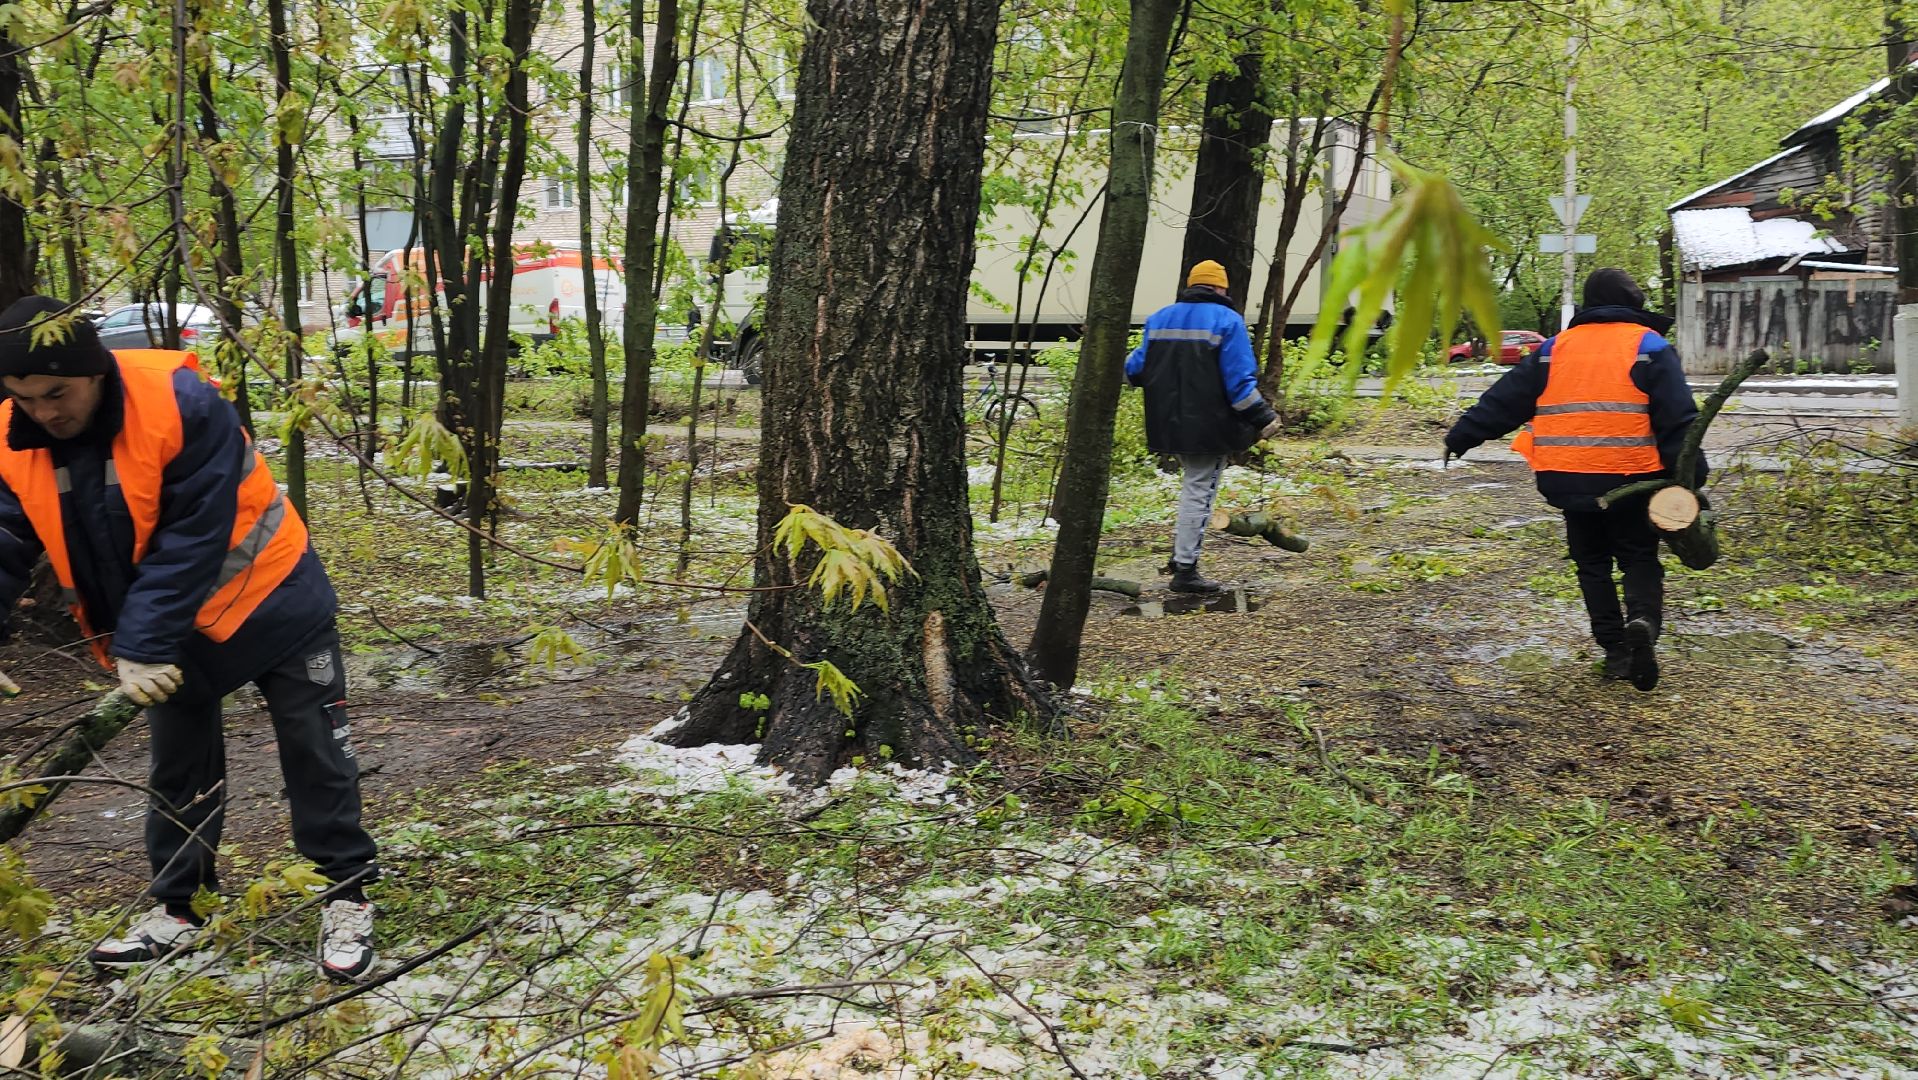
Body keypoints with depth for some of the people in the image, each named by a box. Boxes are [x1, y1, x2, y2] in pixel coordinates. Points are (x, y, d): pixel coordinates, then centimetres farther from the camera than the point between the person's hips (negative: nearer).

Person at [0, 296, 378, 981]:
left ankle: (346, 898, 15)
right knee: (179, 769, 16)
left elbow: (192, 541, -29)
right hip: (166, 632, 5)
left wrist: (143, 646, -29)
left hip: (268, 603, -5)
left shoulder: (181, 404, -29)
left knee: (314, 755, 2)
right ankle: (175, 912, 30)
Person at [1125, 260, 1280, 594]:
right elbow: (1239, 380, -14)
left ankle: (1182, 552, 19)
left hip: (1170, 425, 6)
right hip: (1209, 428, -6)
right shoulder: (1227, 321, -8)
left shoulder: (1160, 318, 9)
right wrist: (1263, 418, -8)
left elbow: (1136, 368, 15)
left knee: (1194, 484, 23)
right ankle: (1185, 569, 3)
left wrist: (1127, 368, 37)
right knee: (1199, 491, 1)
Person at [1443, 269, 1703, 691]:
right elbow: (1678, 419, -6)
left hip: (1569, 479, 2)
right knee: (1640, 558, 10)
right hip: (1630, 479, -2)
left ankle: (1616, 649, 7)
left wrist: (1461, 437, 20)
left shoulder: (1555, 348, 10)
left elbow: (1504, 400, 12)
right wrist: (1689, 479, -6)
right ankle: (1643, 620, -18)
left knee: (1592, 563, 14)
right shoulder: (1649, 347, 2)